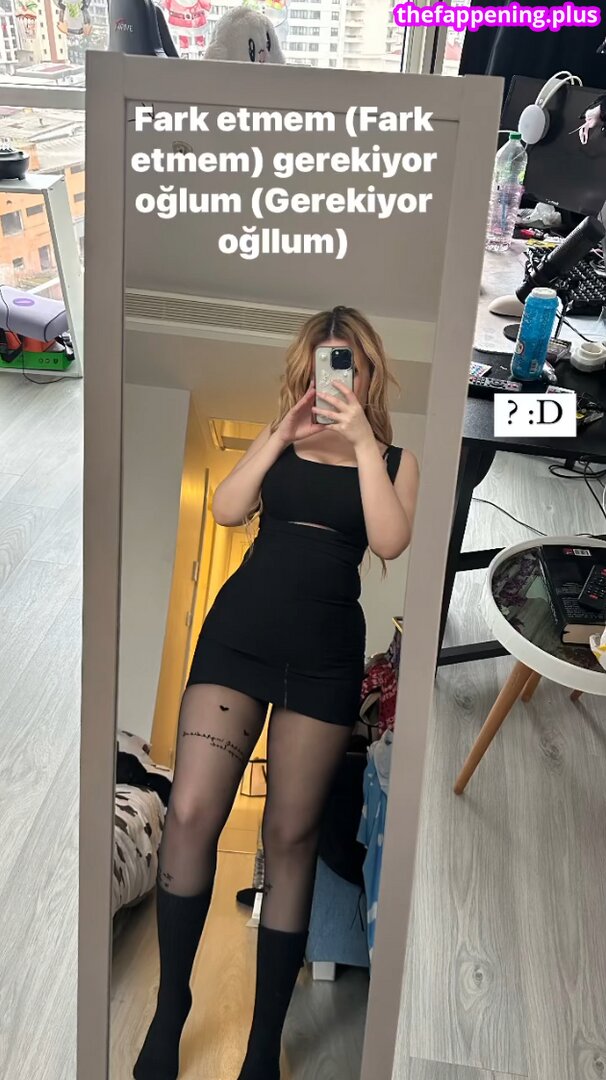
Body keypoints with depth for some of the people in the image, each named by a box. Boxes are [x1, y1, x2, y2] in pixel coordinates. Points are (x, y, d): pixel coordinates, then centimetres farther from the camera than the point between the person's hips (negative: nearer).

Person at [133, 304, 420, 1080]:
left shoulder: (394, 458, 9)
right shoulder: (281, 442, 14)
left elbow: (390, 542, -9)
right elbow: (227, 510, -2)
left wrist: (363, 442, -11)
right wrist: (280, 434, -8)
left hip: (326, 651, -1)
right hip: (240, 630, 2)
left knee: (290, 836, 3)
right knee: (190, 813, -8)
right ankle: (170, 1003, 13)